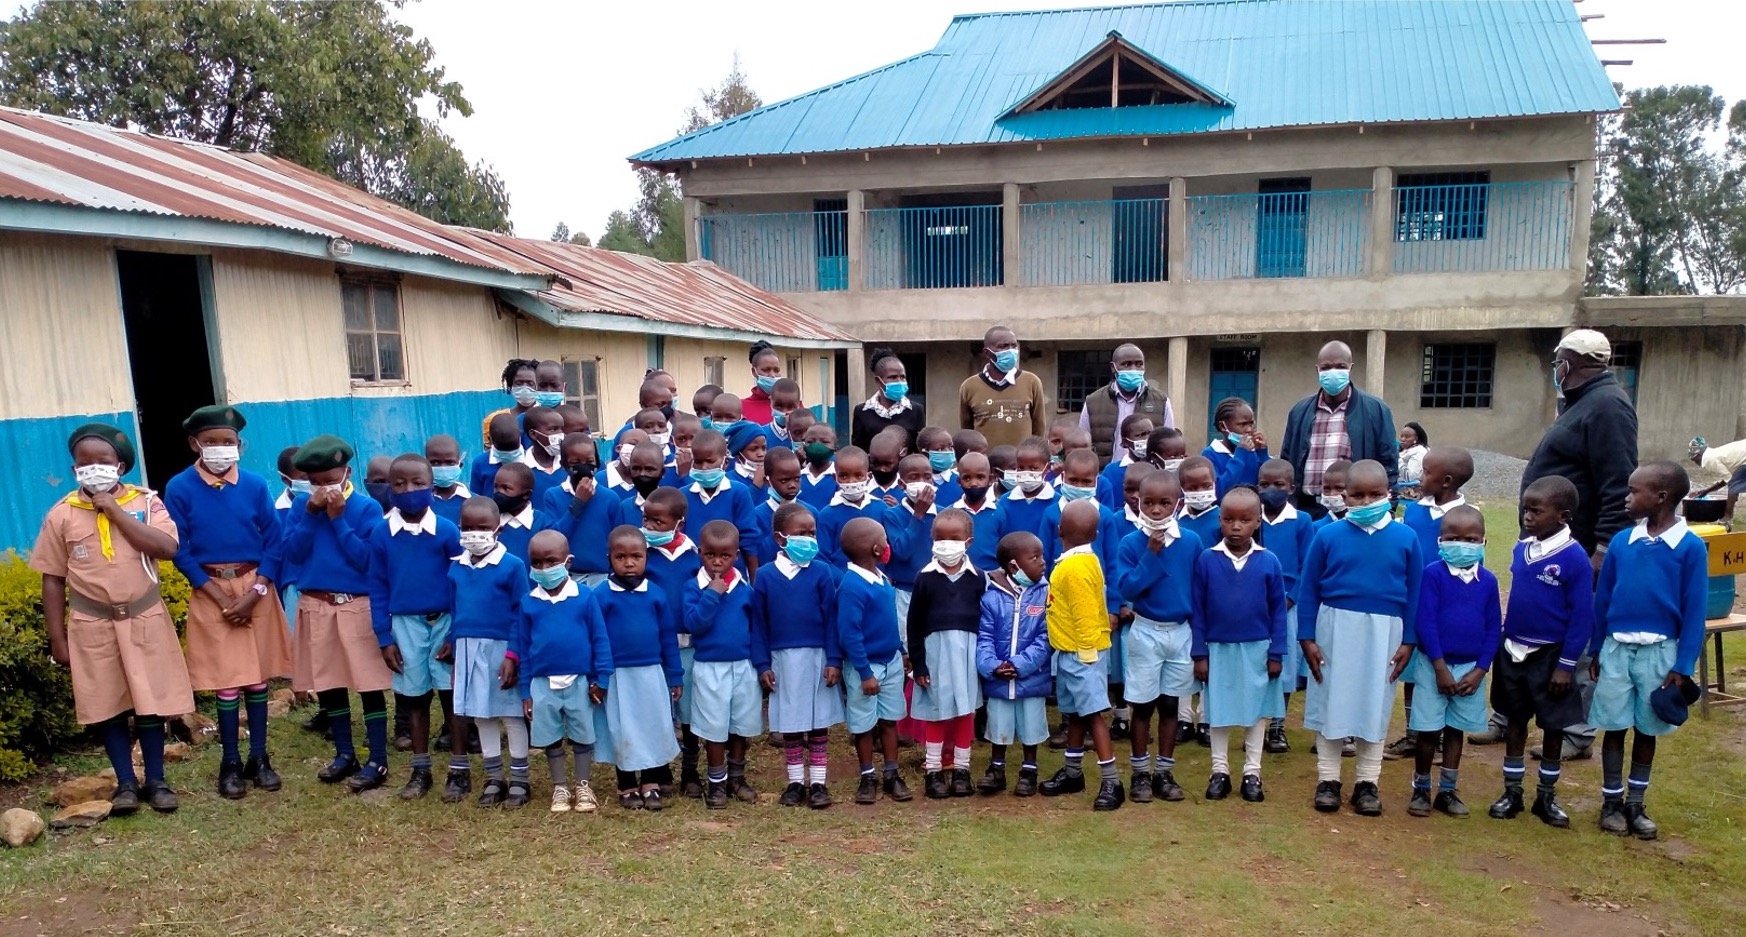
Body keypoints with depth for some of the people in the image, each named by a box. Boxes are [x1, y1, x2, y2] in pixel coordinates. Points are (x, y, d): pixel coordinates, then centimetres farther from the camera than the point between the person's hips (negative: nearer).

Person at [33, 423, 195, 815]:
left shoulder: (145, 502, -4)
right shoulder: (61, 515, -2)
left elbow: (167, 548, -19)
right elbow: (53, 579, 2)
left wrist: (115, 510, -18)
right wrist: (57, 638, 0)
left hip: (144, 619, -1)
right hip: (92, 625, 1)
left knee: (150, 703, 6)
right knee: (107, 708, 7)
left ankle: (156, 780, 19)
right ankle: (126, 783, 20)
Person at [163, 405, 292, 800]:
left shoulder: (255, 485, -3)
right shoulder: (179, 489, -6)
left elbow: (273, 544, 0)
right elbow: (181, 552, -5)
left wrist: (253, 594, -10)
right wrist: (222, 598, -10)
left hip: (257, 590, 1)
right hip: (211, 593, -1)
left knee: (257, 678, 7)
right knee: (226, 681, 1)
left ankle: (259, 757, 19)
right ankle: (231, 762, 15)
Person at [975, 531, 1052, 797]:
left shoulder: (1045, 594, -9)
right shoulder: (992, 596, -9)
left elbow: (1046, 638, -11)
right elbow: (983, 637, -7)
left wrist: (1020, 664, -19)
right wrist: (991, 666, -22)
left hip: (1032, 678, 0)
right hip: (997, 680, 0)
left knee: (1031, 728, 14)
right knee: (999, 728, 15)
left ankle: (1029, 771, 33)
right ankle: (996, 770, 33)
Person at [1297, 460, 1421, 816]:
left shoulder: (1405, 538, -4)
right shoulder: (1328, 536, -7)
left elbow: (1414, 593, 3)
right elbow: (1308, 589, -2)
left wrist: (1408, 641, 2)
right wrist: (1308, 638, -4)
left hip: (1384, 632, 1)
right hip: (1335, 628, -1)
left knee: (1375, 706, 10)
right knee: (1331, 703, 8)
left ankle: (1367, 783, 23)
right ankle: (1328, 779, 20)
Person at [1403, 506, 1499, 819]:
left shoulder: (1488, 581, 1)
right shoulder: (1433, 573, -10)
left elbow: (1494, 629, 4)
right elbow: (1424, 621, -13)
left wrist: (1480, 670, -4)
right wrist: (1440, 666, -15)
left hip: (1471, 668, 3)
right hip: (1434, 664, -3)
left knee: (1456, 730, 13)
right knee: (1428, 731, 2)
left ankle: (1448, 791, 24)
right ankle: (1421, 789, 17)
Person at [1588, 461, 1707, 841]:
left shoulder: (1691, 547, -9)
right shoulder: (1621, 541, -1)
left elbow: (1694, 611, -7)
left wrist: (1682, 667, -8)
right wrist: (1595, 652, 7)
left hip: (1660, 652, -2)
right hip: (1617, 648, 2)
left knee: (1647, 729, 11)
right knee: (1614, 727, 8)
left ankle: (1635, 804, 24)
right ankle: (1611, 801, 20)